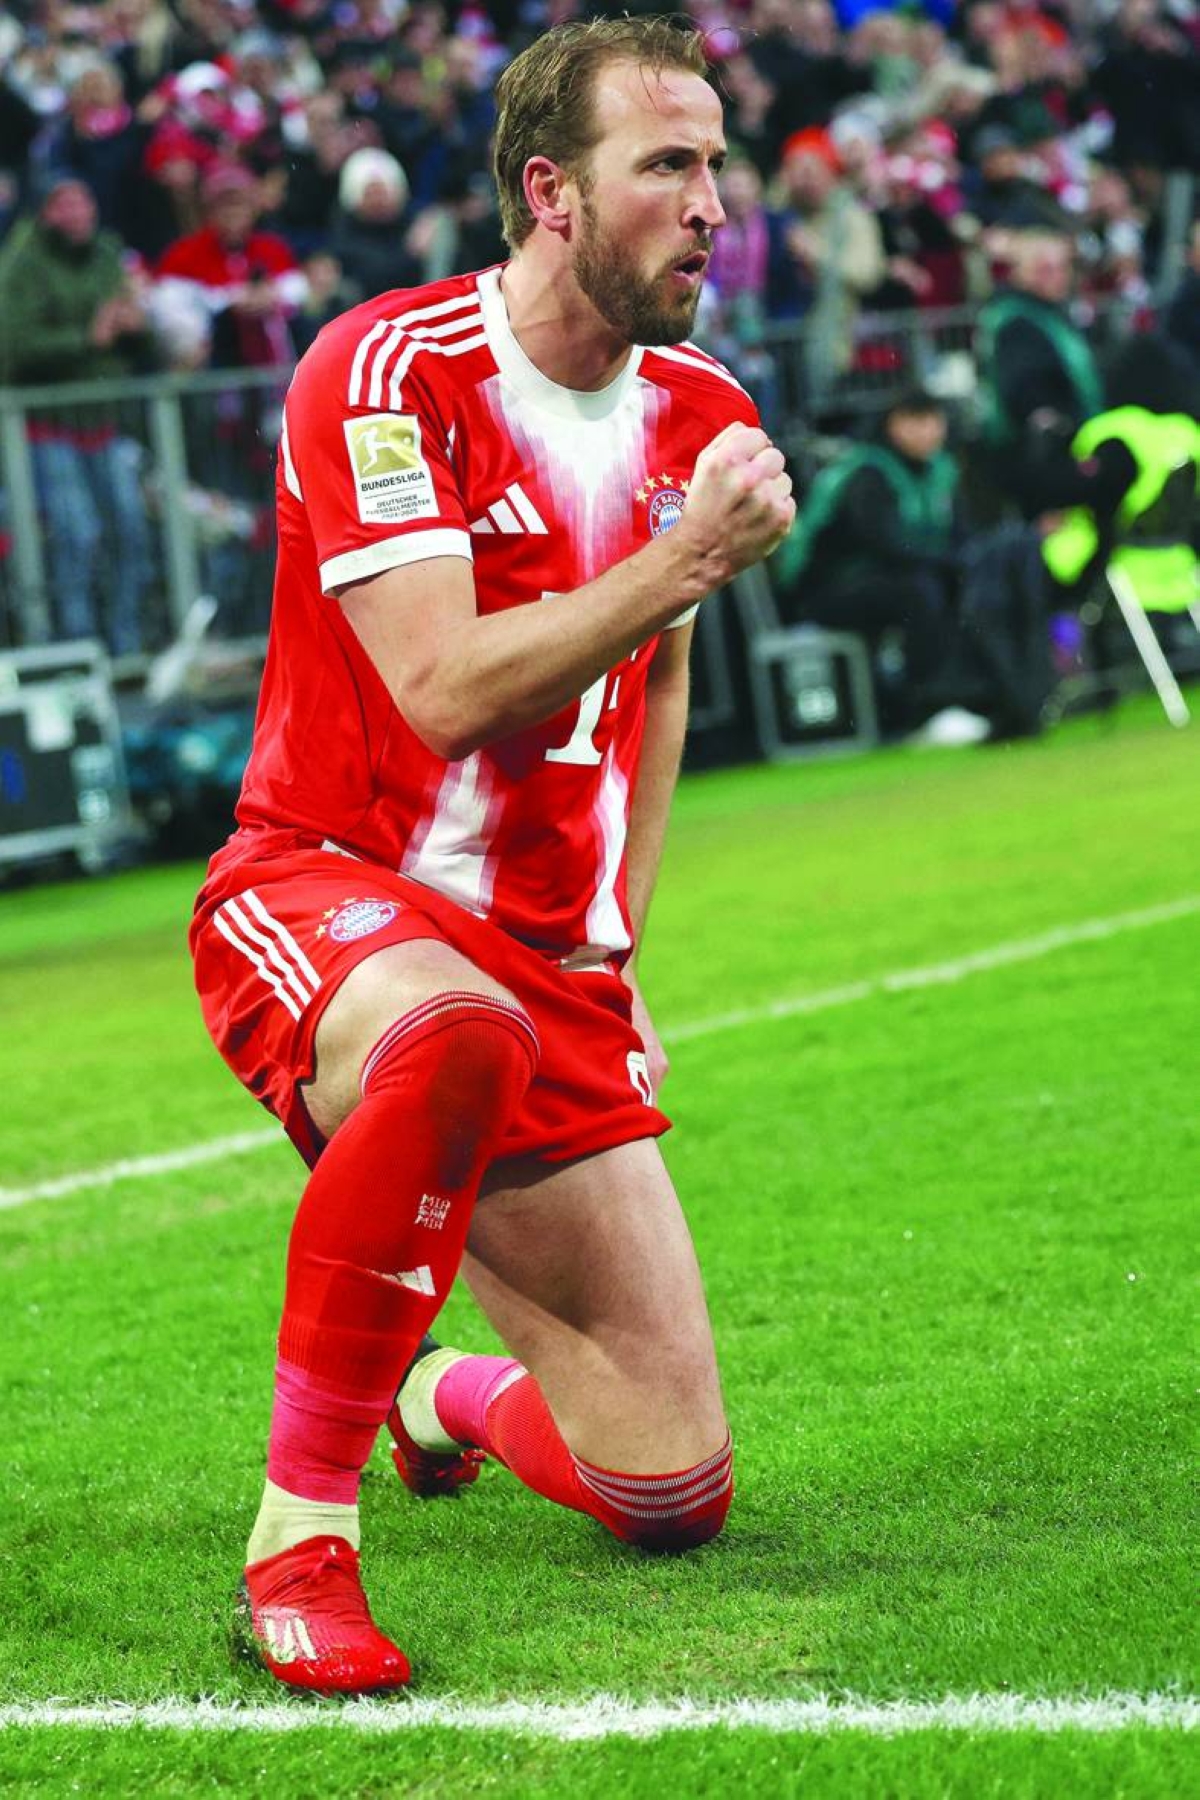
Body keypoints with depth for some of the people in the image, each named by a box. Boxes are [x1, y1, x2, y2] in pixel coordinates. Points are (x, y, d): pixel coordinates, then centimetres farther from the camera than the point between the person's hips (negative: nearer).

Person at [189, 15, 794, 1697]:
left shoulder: (702, 414, 7)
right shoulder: (388, 371, -14)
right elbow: (447, 690, -24)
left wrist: (617, 940, 16)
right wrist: (688, 560, -27)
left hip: (550, 959, 6)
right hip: (323, 893, -6)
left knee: (675, 1490, 1)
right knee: (459, 1032, -46)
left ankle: (454, 1399, 38)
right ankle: (300, 1531, -30)